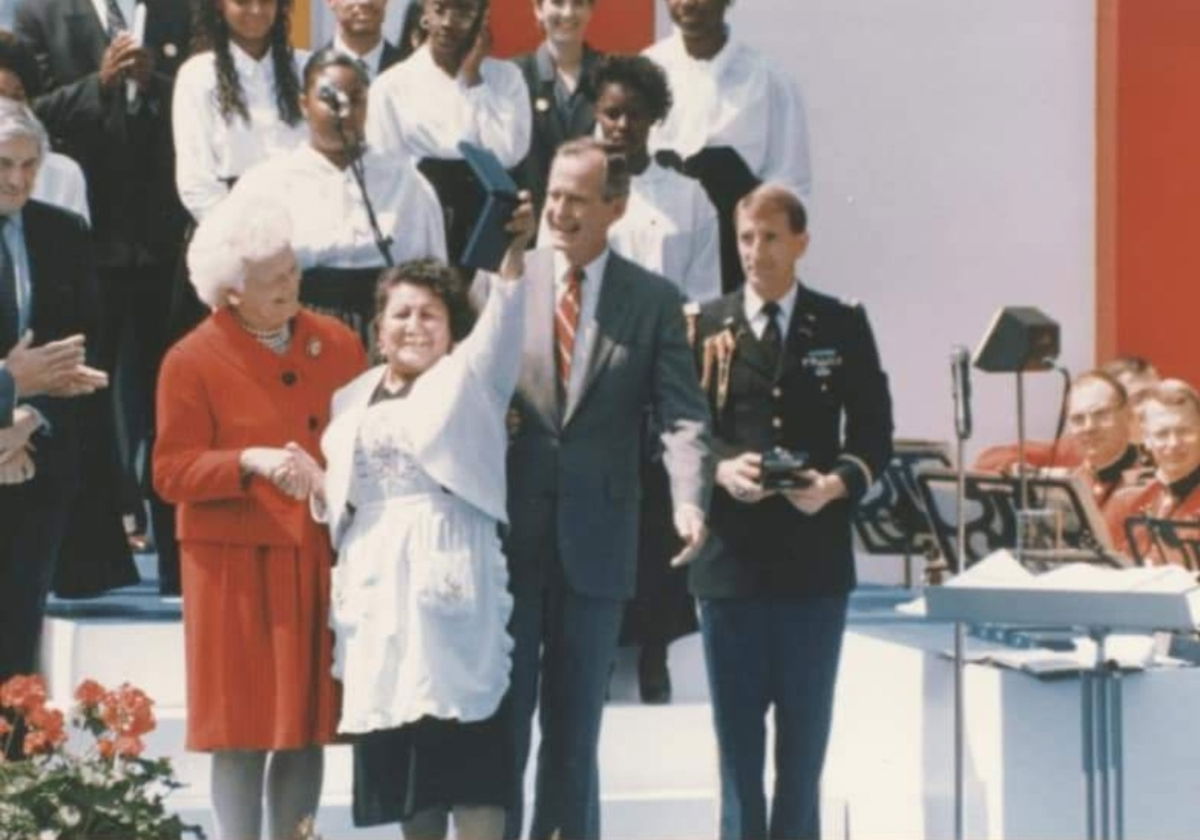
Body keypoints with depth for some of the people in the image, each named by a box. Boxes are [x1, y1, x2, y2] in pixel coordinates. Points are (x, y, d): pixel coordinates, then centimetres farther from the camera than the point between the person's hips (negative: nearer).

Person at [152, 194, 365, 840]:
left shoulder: (336, 344, 8)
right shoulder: (191, 362, -5)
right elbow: (172, 473, -7)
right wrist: (251, 462, -22)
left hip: (321, 563, 4)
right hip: (237, 567, -4)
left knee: (305, 728, 7)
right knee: (241, 730, -2)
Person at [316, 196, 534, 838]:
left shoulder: (469, 380, 6)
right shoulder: (353, 400, 19)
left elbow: (500, 331, -13)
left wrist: (512, 254, -26)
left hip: (449, 579, -5)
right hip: (377, 585, 5)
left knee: (468, 760, -10)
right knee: (399, 758, 6)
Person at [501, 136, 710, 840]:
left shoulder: (655, 301, 1)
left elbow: (683, 414, -7)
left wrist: (689, 499, -23)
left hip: (595, 540, 0)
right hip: (509, 535, 0)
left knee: (576, 723, 8)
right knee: (503, 718, 3)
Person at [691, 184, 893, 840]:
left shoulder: (843, 327, 5)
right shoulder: (704, 327, 6)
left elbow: (873, 434, 3)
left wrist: (837, 483, -16)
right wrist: (720, 468, -18)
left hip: (815, 556, 0)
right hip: (731, 555, 0)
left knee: (806, 731, 7)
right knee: (736, 730, 6)